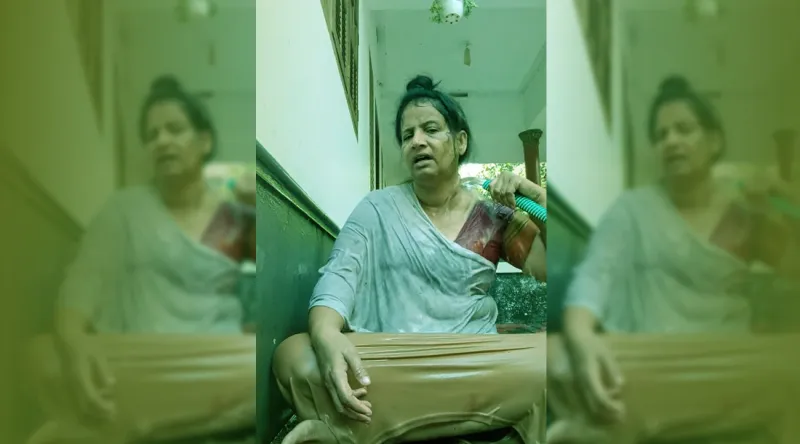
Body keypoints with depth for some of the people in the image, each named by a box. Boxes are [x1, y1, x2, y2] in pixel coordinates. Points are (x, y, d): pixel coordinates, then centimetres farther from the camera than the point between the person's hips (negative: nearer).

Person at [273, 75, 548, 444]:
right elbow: (340, 274, -7)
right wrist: (326, 335, -28)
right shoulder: (378, 207, 9)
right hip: (388, 363, -2)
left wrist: (537, 195, -1)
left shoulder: (494, 218, 13)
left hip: (474, 366, 3)